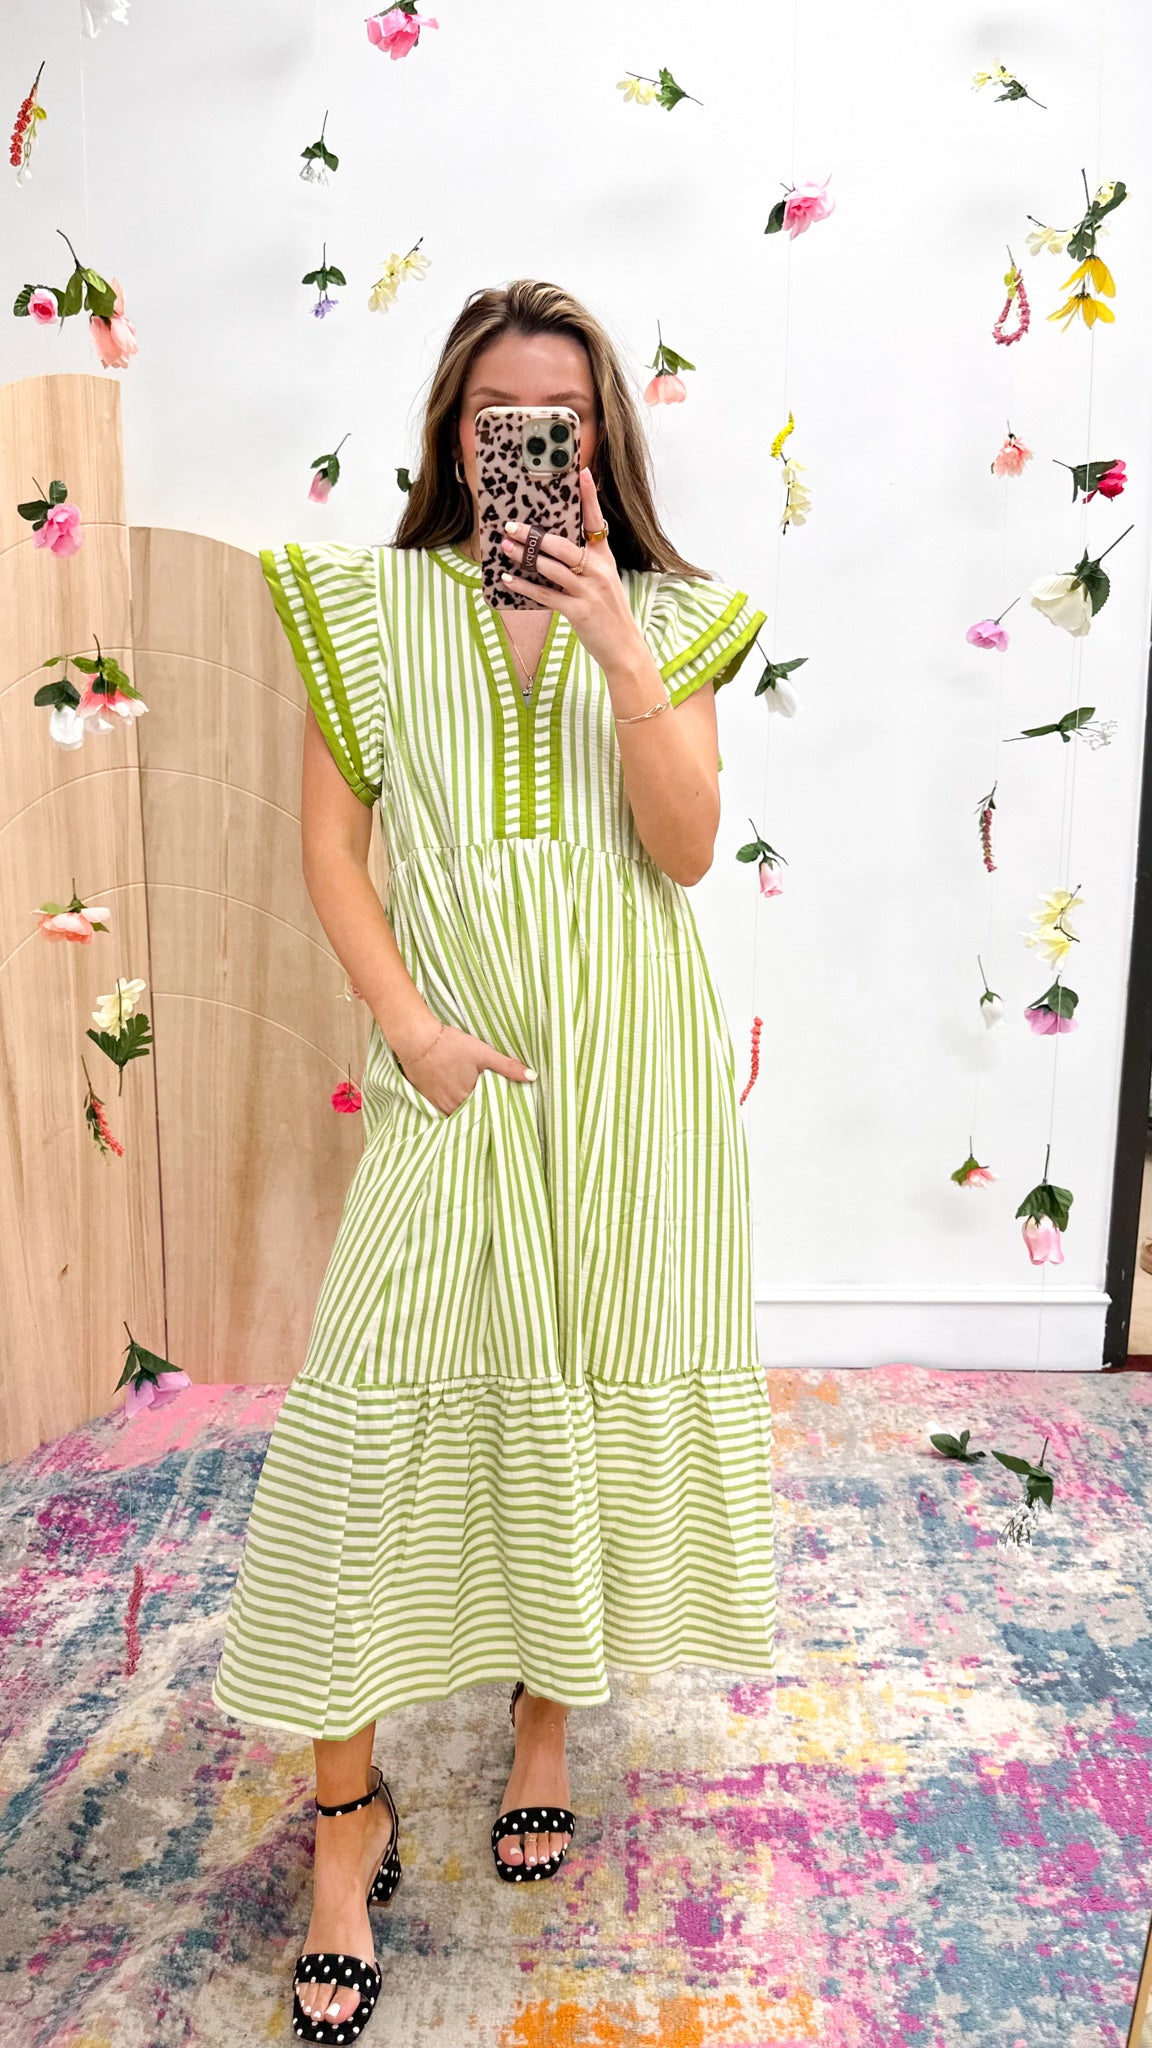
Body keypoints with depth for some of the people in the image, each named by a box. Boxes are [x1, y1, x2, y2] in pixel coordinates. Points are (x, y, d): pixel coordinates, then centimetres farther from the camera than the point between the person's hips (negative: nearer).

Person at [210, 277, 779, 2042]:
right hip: (457, 1066, -1)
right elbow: (330, 841, 2)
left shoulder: (668, 614, 8)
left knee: (599, 1387, 9)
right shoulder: (374, 606, 7)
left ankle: (549, 1724, 34)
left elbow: (688, 847, -3)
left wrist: (622, 650, -14)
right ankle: (348, 1811, 15)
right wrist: (409, 1023, -9)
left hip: (633, 1067, 2)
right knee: (381, 1421, -5)